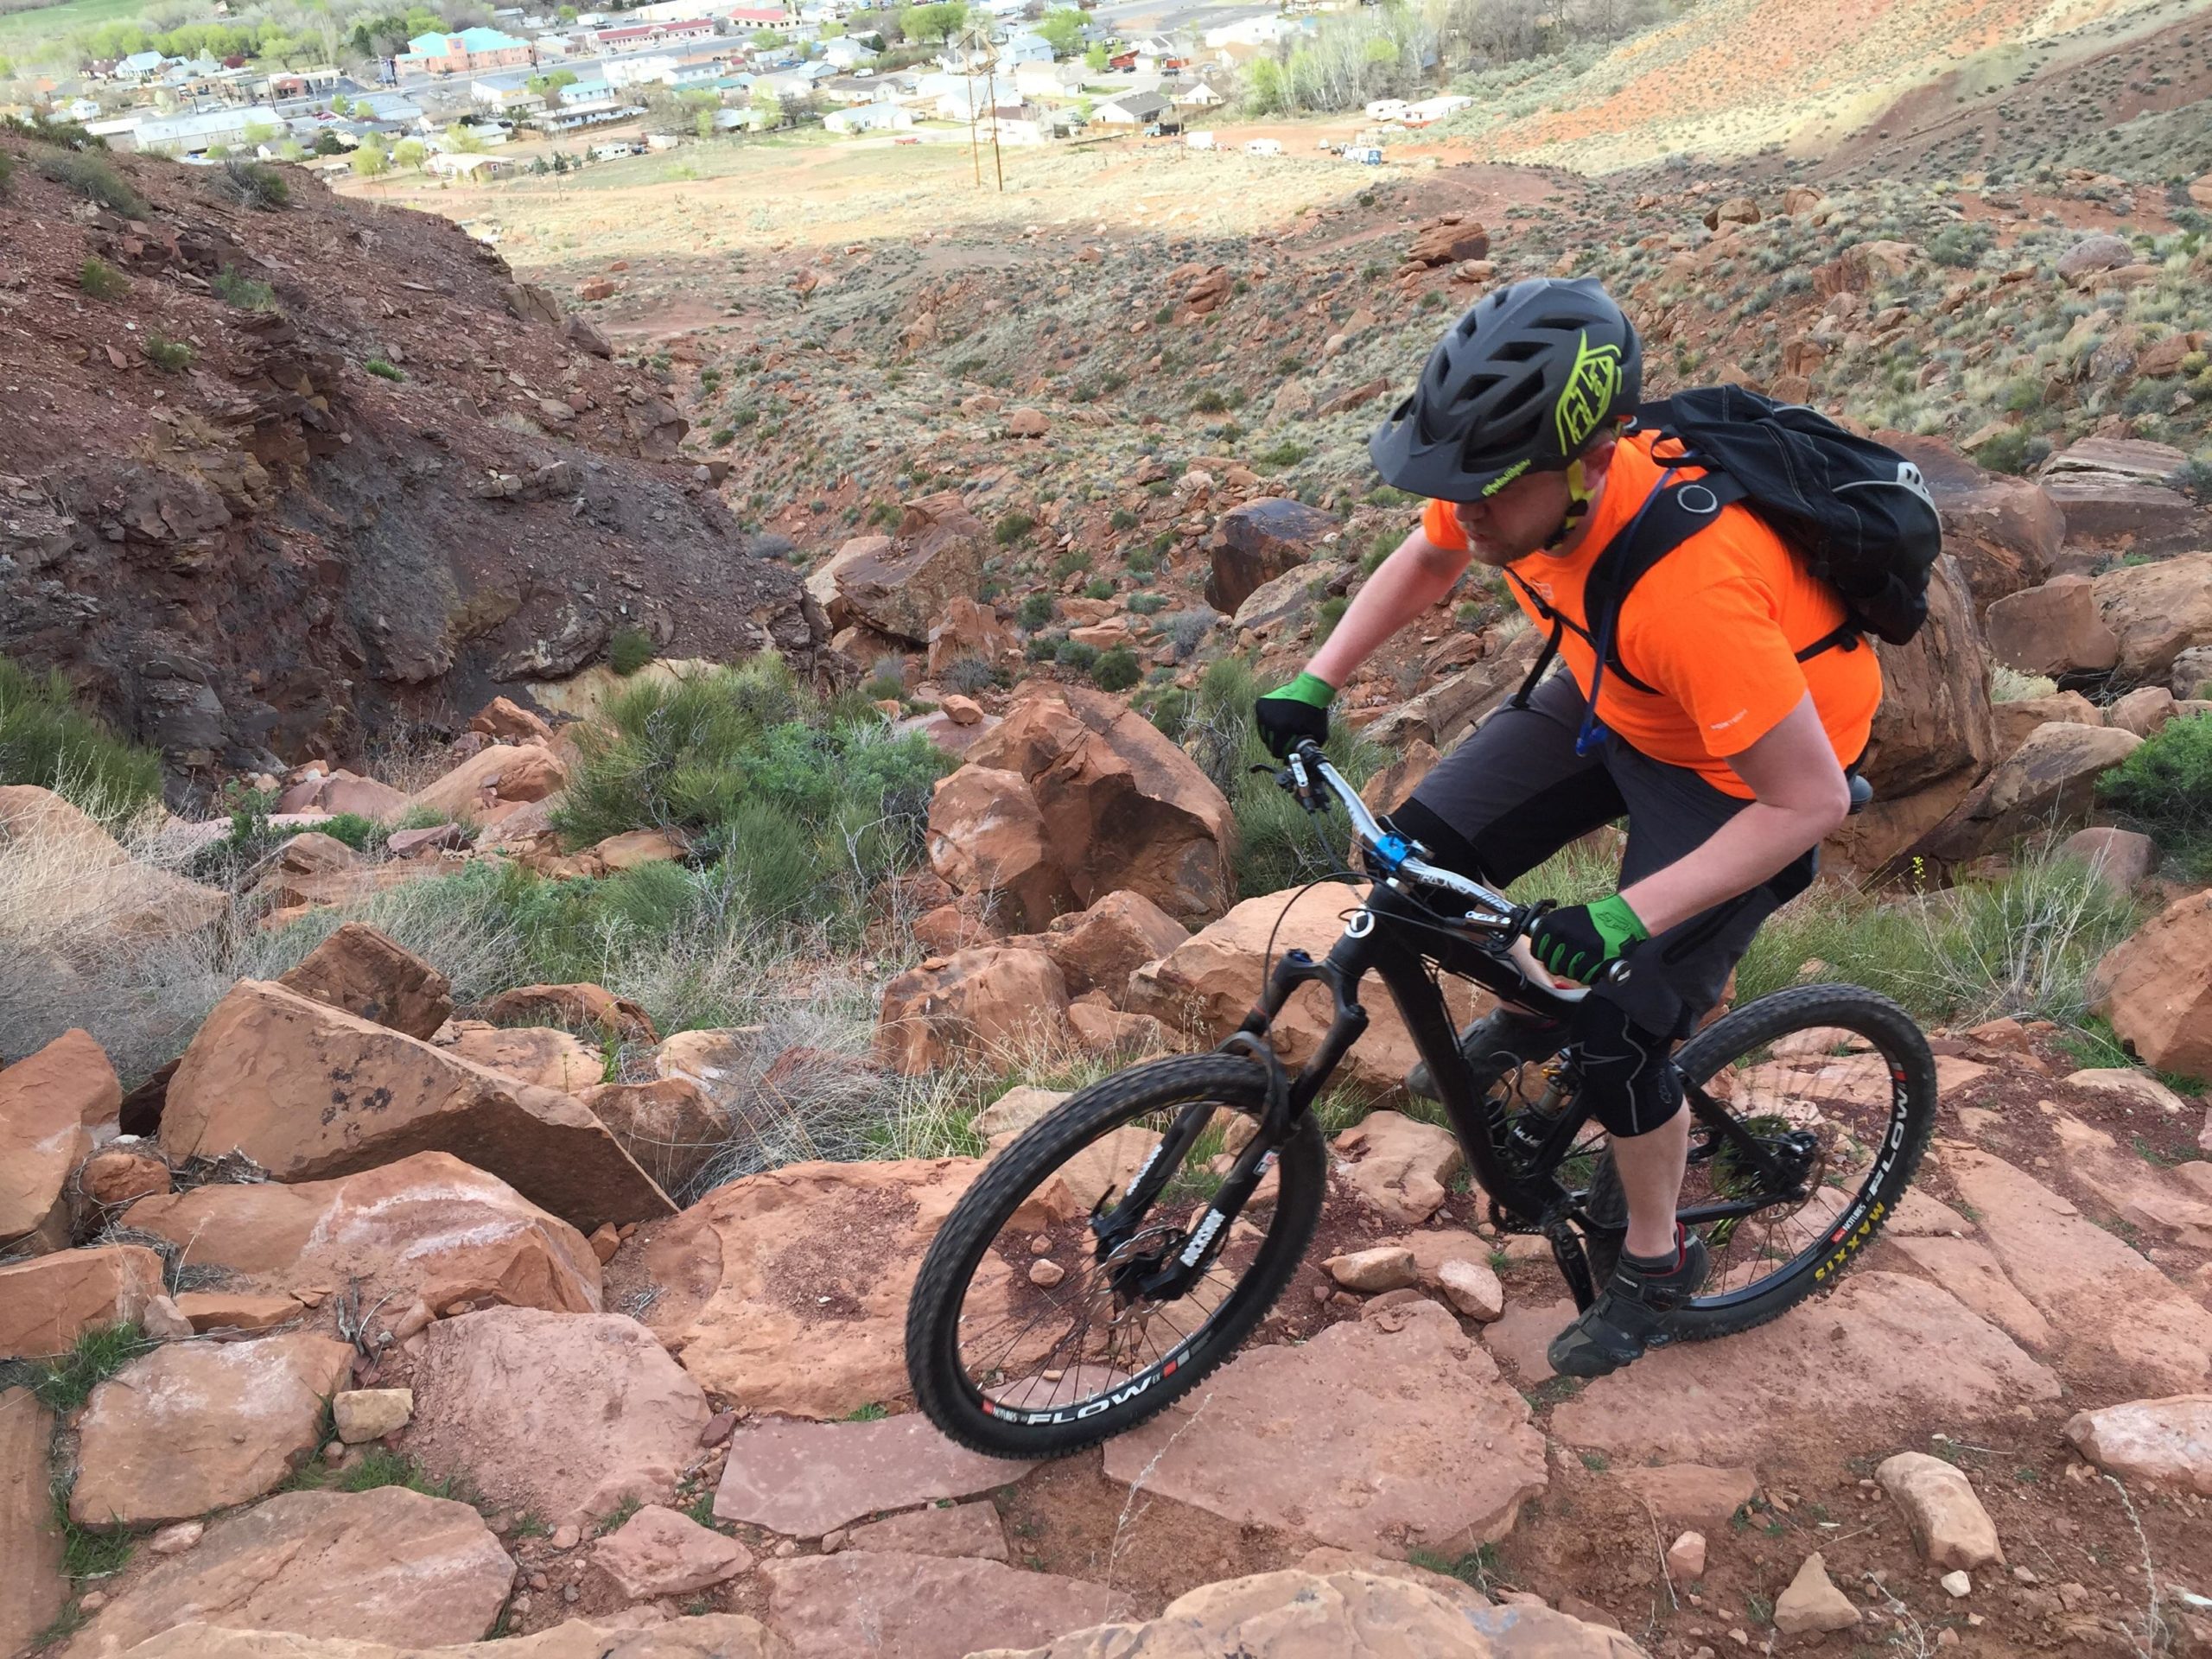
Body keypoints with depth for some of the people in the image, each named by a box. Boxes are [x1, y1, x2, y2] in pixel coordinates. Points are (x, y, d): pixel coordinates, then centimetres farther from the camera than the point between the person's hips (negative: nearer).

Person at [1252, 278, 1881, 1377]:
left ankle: (1657, 1263, 19)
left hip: (1751, 761, -6)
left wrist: (1626, 916, -37)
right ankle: (1529, 1016, 28)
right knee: (1422, 852, -2)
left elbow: (1810, 798, -34)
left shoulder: (1689, 586, -42)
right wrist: (1315, 680, -7)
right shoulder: (1514, 475, -22)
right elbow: (1427, 561, 2)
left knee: (1618, 1032, -9)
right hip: (1614, 701, 7)